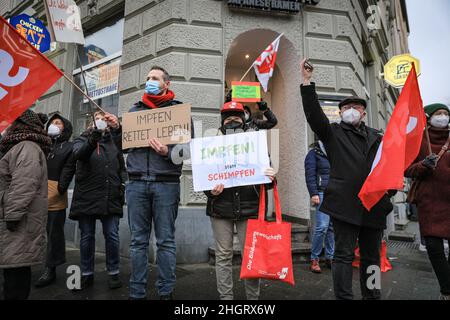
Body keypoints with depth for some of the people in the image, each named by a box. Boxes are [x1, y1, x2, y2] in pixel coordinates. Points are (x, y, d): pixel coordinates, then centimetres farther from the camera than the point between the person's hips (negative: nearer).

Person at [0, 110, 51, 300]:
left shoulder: (26, 147, -12)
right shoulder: (23, 146, 22)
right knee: (16, 265, 14)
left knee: (15, 265, -5)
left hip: (20, 219, -10)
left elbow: (24, 185, -23)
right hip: (17, 217, 10)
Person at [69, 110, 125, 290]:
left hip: (110, 197, 1)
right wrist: (94, 138, -29)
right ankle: (86, 274, 21)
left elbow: (121, 167, 14)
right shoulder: (82, 139, 7)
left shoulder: (114, 140, 13)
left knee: (112, 235, 2)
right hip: (87, 196, 0)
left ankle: (113, 272, 15)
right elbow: (78, 154, -15)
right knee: (87, 236, 8)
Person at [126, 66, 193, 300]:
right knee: (138, 241, 8)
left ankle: (166, 292, 18)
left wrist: (168, 152, -17)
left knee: (166, 241, 4)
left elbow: (188, 145, 1)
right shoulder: (135, 109, 18)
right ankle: (137, 292, 20)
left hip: (166, 183, -3)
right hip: (137, 183, 3)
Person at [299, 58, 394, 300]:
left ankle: (372, 295, 27)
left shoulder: (375, 136, 20)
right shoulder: (332, 133, 8)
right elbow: (313, 113, -7)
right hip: (345, 204, -4)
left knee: (372, 256, 14)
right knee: (344, 254, -1)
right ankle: (343, 297, 7)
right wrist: (307, 82, -14)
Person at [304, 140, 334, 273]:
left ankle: (330, 257, 17)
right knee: (322, 226, -11)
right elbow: (310, 175, -6)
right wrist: (313, 194, -14)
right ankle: (314, 259, 2)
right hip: (322, 194, -6)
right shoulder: (314, 153, 2)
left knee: (332, 227, 6)